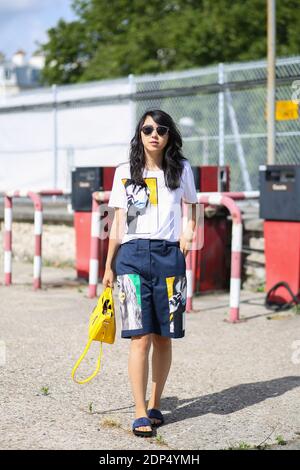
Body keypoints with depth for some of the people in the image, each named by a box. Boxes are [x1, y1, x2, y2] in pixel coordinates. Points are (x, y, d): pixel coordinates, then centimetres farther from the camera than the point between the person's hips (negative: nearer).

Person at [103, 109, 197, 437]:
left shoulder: (181, 169, 8)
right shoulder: (125, 172, 7)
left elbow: (192, 207, 21)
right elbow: (118, 223, 10)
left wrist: (188, 232, 1)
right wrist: (108, 267, 10)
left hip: (169, 256, 1)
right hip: (132, 255, -1)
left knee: (163, 337, 5)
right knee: (140, 338, -8)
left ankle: (155, 405, 21)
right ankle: (140, 414, -4)